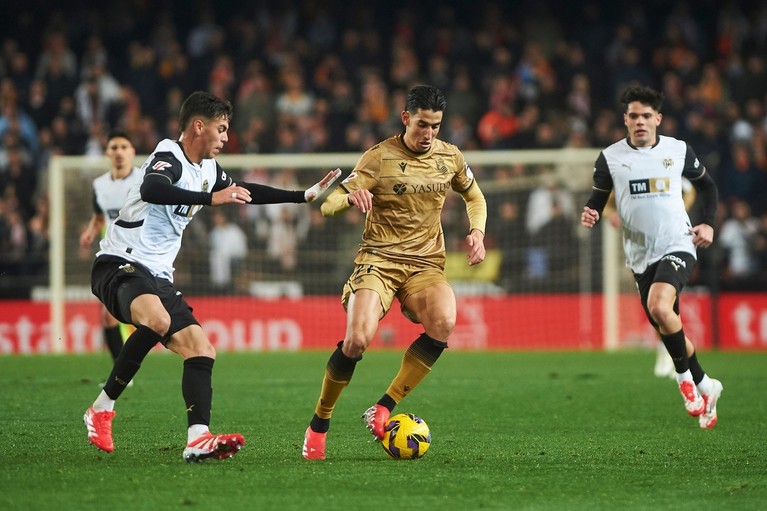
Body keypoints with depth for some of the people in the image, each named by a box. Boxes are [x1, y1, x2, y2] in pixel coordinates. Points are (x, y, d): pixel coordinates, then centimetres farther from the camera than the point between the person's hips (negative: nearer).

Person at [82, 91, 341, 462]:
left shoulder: (209, 170, 16)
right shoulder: (169, 158, -13)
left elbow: (244, 192, 33)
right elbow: (151, 190, -36)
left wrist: (306, 195, 33)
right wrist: (211, 199, -41)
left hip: (158, 276, 10)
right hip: (120, 265, -10)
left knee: (201, 350, -5)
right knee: (156, 320, -37)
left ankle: (198, 440, -16)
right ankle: (102, 408, -25)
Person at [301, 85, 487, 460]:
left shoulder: (449, 157, 6)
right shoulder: (379, 157, -6)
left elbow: (474, 196, 26)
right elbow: (327, 206, -9)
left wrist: (477, 231, 5)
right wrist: (351, 196, -33)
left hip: (425, 263, 3)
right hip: (379, 260, -3)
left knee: (443, 323, -30)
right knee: (358, 339, -25)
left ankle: (384, 408, -18)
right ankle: (319, 424, -1)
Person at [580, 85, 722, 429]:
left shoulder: (679, 151, 1)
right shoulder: (610, 157, 1)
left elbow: (706, 185, 16)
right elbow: (597, 199, 5)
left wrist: (708, 223, 3)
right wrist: (590, 215, -18)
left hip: (677, 245, -3)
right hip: (640, 255, 3)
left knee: (659, 306, -29)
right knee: (667, 330, 8)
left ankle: (686, 378, -9)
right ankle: (704, 386, 30)